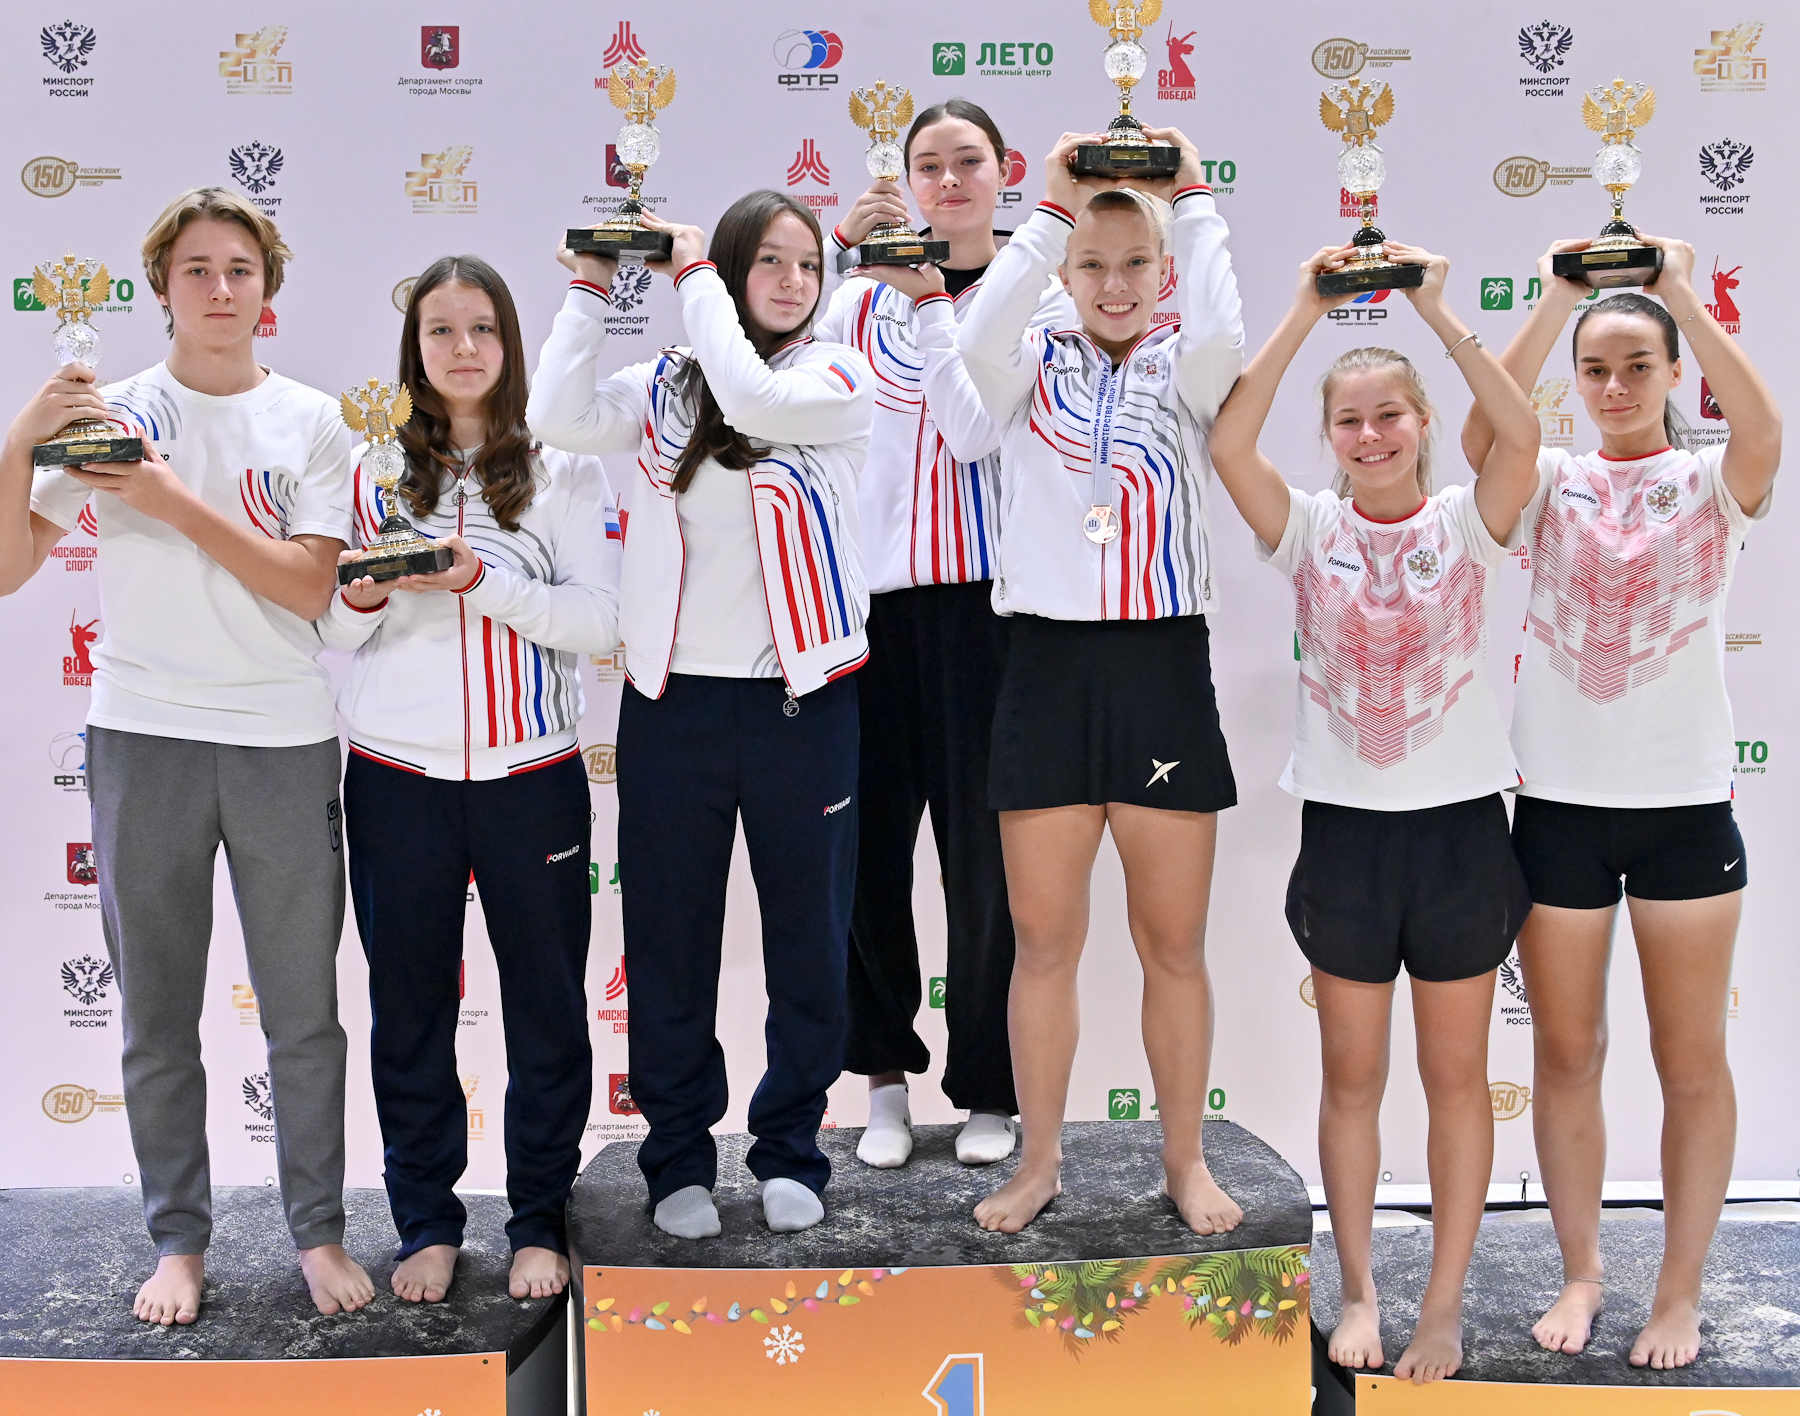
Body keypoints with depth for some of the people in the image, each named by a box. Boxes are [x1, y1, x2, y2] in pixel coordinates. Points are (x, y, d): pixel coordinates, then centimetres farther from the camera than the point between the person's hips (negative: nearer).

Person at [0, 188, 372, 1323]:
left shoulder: (312, 422, 4)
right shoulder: (108, 414, 5)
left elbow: (309, 587, -7)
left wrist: (178, 504, -15)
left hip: (285, 741, 0)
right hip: (144, 737, 1)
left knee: (305, 1014, 6)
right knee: (157, 1014, 9)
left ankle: (319, 1230, 20)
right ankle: (179, 1238, 23)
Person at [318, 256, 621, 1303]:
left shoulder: (562, 467, 4)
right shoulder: (373, 466, 8)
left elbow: (602, 620, -6)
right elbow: (328, 629, 9)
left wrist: (481, 581, -17)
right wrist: (361, 595, -13)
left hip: (532, 773, -1)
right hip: (398, 775, 1)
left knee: (548, 1007, 5)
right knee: (411, 1008, 8)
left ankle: (541, 1220, 20)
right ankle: (428, 1221, 23)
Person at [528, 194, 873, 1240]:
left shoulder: (840, 379, 2)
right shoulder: (665, 388, 8)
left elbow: (753, 398, -18)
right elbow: (558, 417, -7)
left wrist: (695, 276, -7)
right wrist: (591, 289, -2)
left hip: (802, 701, -1)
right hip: (674, 701, 2)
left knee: (807, 933, 7)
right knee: (669, 939, 7)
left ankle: (791, 1151, 24)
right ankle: (679, 1155, 22)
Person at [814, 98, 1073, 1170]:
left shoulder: (1037, 296, 4)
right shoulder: (865, 297, 12)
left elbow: (975, 432, -9)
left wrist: (932, 304, -14)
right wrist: (829, 246, -6)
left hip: (984, 596, -2)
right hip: (875, 591, 3)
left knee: (984, 847, 0)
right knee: (867, 838, 3)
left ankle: (991, 1089, 15)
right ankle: (887, 1072, 20)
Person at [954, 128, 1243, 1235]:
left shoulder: (1185, 374, 7)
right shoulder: (1034, 370, 8)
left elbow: (1222, 334, -17)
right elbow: (980, 337, -15)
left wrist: (1196, 200, -9)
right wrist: (1049, 210, -13)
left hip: (1164, 663, 0)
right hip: (1051, 660, 1)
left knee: (1175, 940, 7)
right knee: (1043, 936, 6)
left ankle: (1186, 1159, 23)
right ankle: (1040, 1160, 21)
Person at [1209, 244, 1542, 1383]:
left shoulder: (1465, 523, -1)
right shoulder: (1310, 530, 0)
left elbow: (1521, 436, -21)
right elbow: (1229, 445, -16)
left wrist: (1436, 308, -20)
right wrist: (1308, 312, -16)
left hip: (1461, 824, -1)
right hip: (1347, 827, 1)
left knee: (1457, 1076, 8)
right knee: (1352, 1076, 10)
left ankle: (1444, 1308, 20)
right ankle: (1360, 1295, 25)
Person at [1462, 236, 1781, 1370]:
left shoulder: (1711, 483, 1)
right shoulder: (1552, 482, 4)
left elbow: (1765, 433, -22)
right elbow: (1483, 435, -18)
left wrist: (1684, 294, -23)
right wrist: (1556, 302, -21)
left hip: (1686, 803, -1)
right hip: (1560, 800, 1)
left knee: (1690, 1059, 7)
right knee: (1565, 1052, 10)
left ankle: (1681, 1291, 22)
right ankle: (1582, 1272, 27)